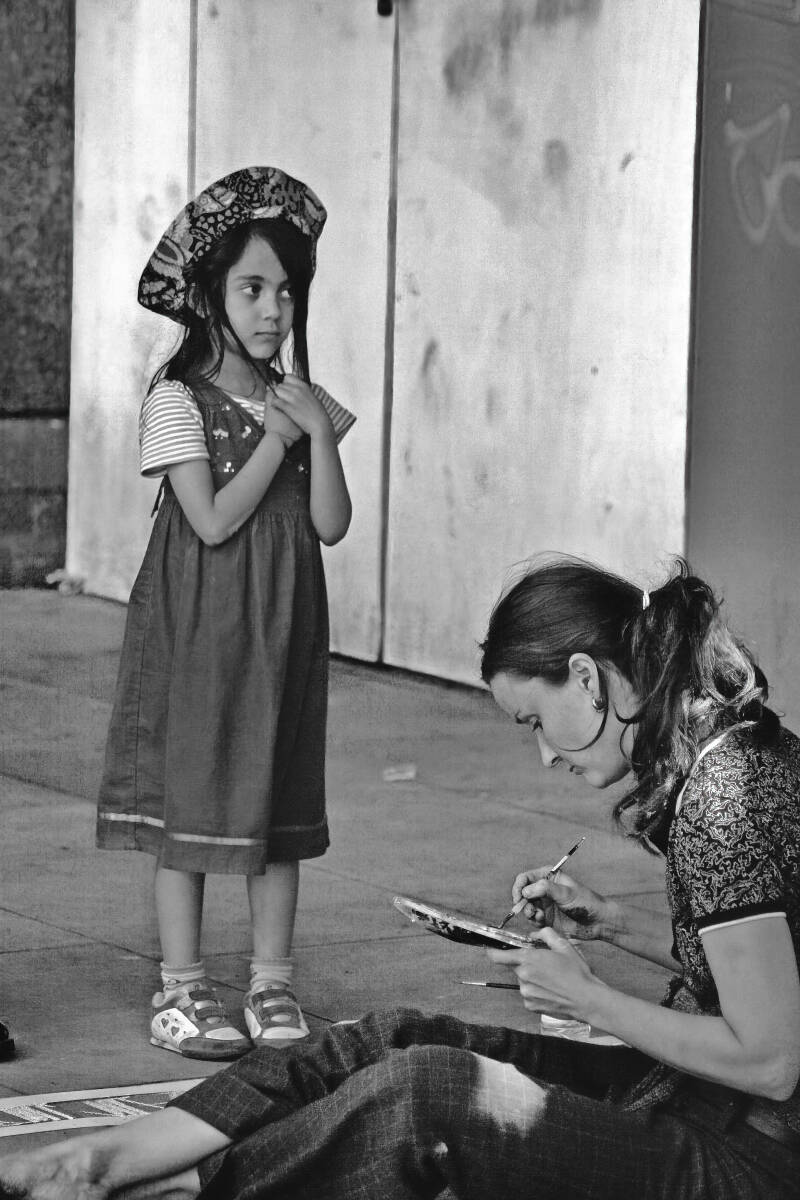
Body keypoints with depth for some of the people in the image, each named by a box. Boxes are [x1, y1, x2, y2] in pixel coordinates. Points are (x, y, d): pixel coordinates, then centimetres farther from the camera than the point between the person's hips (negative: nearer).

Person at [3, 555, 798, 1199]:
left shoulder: (721, 802, -23)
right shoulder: (733, 749, 6)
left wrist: (588, 1000, -11)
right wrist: (612, 924, 7)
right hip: (692, 1096, 10)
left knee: (426, 1090, -20)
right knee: (396, 1040, 2)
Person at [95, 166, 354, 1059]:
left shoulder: (303, 404, 8)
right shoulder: (177, 399, -8)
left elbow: (331, 525, 0)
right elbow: (214, 520, -16)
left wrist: (317, 431, -9)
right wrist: (276, 437, -13)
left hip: (282, 629, 5)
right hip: (199, 626, -5)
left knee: (280, 798, 8)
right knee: (190, 795, -1)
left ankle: (271, 981, 15)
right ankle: (180, 988, 6)